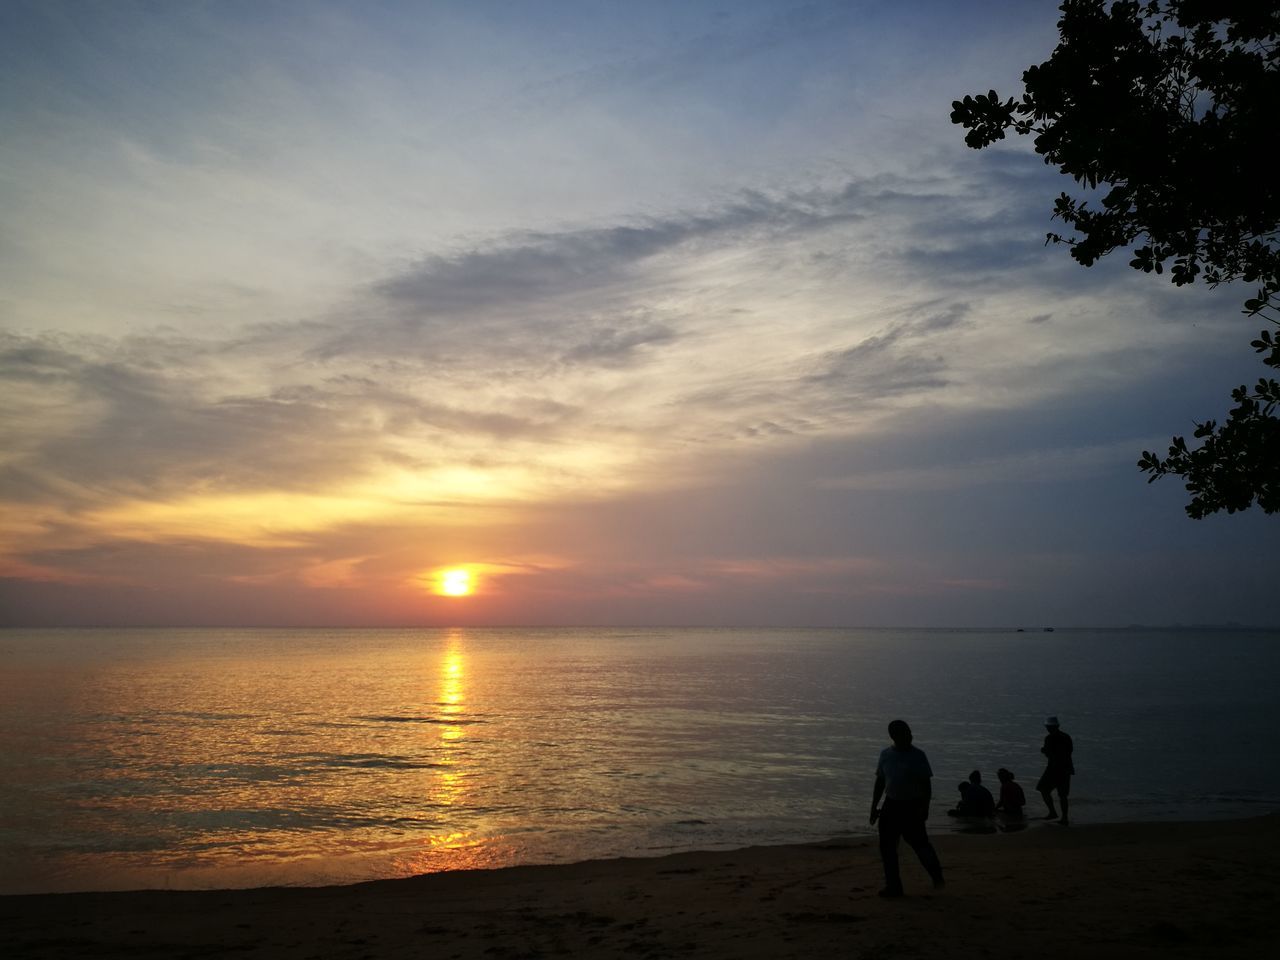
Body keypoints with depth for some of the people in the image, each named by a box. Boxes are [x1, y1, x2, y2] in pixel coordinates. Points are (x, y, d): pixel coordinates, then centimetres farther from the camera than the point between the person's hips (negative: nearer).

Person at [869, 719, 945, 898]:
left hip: (912, 806, -4)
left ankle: (936, 874, 27)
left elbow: (926, 784, -7)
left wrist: (925, 807, -15)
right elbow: (880, 782, 12)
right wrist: (874, 806, 10)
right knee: (887, 846, 1)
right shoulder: (886, 754, 6)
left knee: (919, 842, 1)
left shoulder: (918, 755, -6)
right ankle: (893, 886, 9)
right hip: (891, 805, 4)